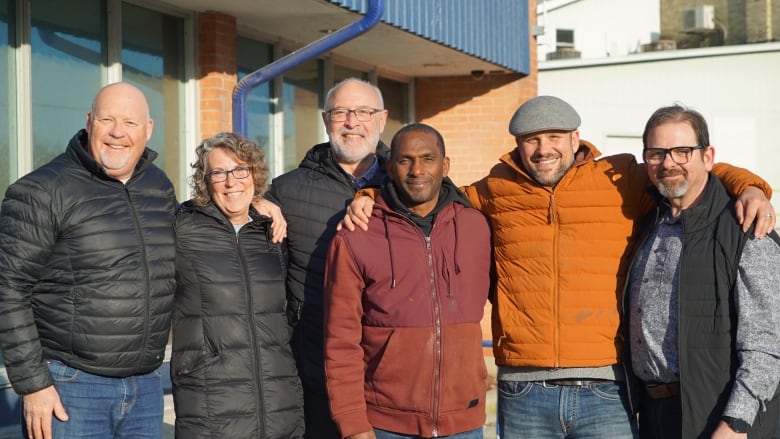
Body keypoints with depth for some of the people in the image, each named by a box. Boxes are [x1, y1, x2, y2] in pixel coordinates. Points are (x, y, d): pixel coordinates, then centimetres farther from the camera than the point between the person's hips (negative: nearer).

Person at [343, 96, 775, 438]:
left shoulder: (621, 181, 5)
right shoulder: (495, 191, 10)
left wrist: (748, 187, -4)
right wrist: (371, 198, 12)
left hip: (605, 392, -1)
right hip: (523, 396, 2)